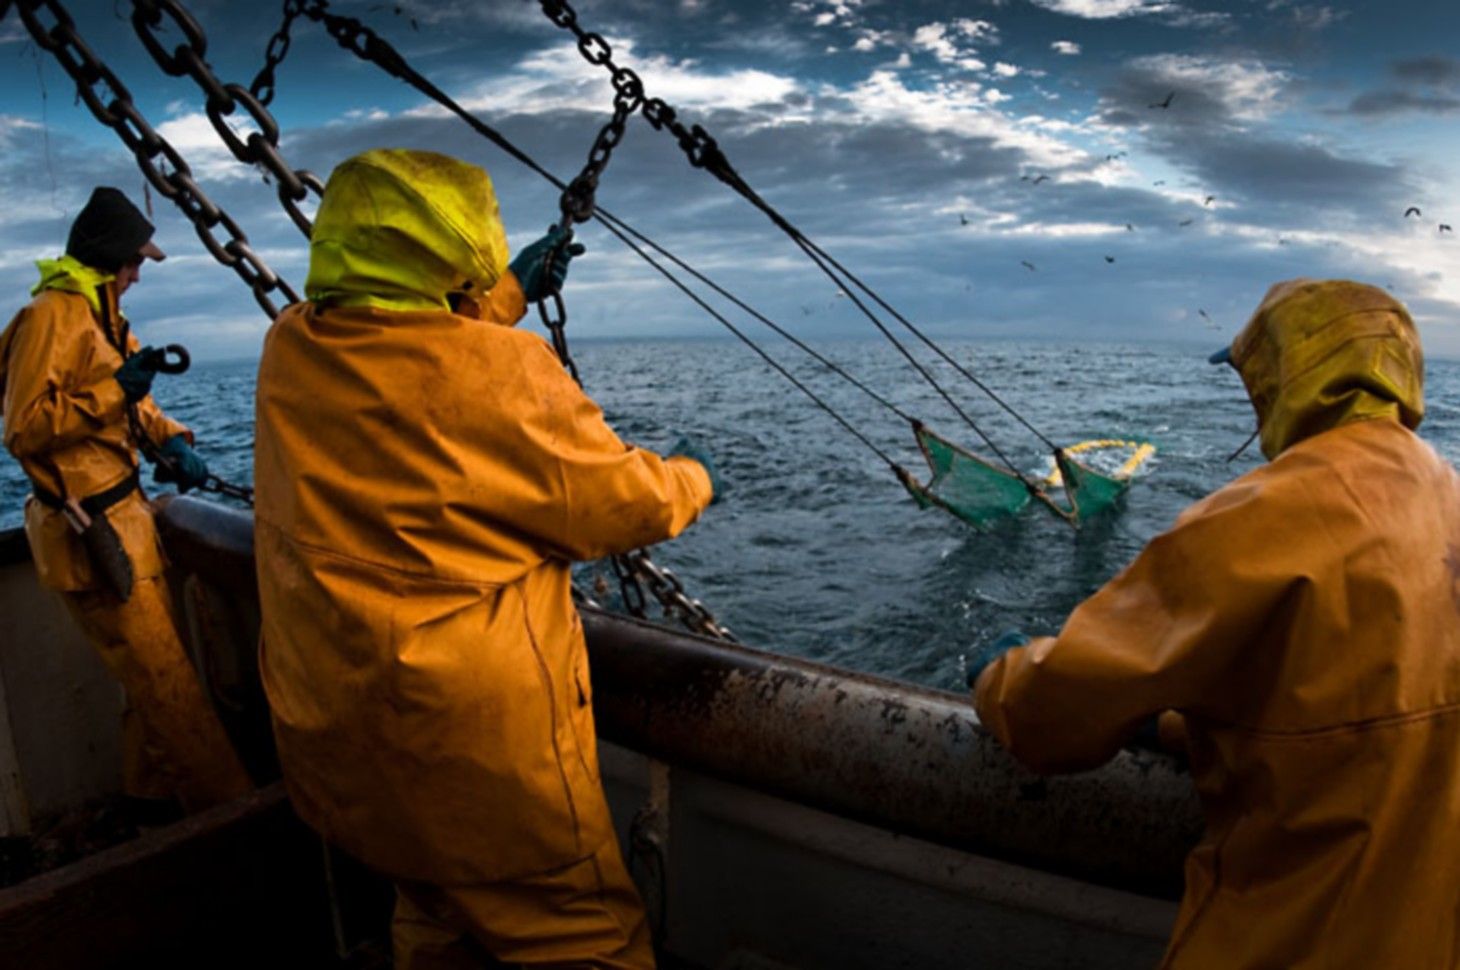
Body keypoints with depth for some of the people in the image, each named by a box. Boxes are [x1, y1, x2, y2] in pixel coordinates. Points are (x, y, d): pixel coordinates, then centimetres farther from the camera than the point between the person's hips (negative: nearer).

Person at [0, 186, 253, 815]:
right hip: (90, 531, -10)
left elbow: (132, 407, 19)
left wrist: (171, 439, 1)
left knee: (154, 671, 16)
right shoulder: (53, 315, -13)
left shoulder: (99, 316, 16)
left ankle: (153, 797, 30)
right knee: (168, 681, -7)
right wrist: (113, 389, -25)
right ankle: (230, 805, 0)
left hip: (124, 516, 10)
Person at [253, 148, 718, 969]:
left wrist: (510, 291, 26)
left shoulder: (289, 349, 0)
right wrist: (696, 480, 9)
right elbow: (625, 506, -11)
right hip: (476, 741, -7)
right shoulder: (500, 369, -21)